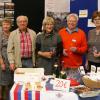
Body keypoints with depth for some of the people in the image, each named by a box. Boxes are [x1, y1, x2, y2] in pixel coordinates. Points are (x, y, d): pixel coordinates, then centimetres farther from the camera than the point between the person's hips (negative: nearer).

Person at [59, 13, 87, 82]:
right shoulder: (61, 32, 8)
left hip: (76, 65, -1)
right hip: (63, 64, 2)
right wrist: (61, 50, -7)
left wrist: (77, 49, -15)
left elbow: (85, 47, 3)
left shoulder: (81, 33, 3)